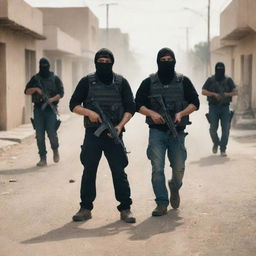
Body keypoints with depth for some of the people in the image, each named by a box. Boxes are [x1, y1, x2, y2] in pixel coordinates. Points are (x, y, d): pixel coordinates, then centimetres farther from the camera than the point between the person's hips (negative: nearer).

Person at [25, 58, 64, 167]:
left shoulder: (55, 79, 5)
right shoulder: (35, 79, 10)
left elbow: (61, 93, -1)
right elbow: (27, 91, 6)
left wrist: (52, 99, -17)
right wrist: (35, 89, -12)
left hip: (50, 109, -2)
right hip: (38, 109, 2)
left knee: (52, 133, -9)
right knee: (39, 135, -1)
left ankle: (55, 150, 21)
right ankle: (43, 158, 5)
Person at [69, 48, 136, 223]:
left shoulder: (121, 82, 6)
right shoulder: (87, 82, 6)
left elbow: (130, 107, 4)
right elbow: (74, 105, 5)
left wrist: (120, 126, -10)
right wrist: (88, 112, -13)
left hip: (113, 134, 0)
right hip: (92, 135, 1)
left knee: (119, 172, -2)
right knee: (89, 171, 4)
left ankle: (125, 209, 6)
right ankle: (86, 208, 13)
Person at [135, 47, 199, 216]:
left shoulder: (183, 81, 5)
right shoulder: (149, 82, 5)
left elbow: (195, 103, 5)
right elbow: (138, 104, 6)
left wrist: (181, 113, -12)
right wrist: (151, 113, -12)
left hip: (177, 132, 1)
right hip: (157, 132, -1)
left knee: (179, 169, 5)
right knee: (157, 168, -8)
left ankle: (174, 187, 38)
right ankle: (162, 203, 0)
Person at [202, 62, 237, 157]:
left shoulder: (228, 80, 7)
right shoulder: (210, 80, 4)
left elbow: (235, 92, 3)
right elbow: (203, 92, -4)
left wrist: (227, 94, -16)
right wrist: (214, 94, -17)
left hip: (225, 107, 1)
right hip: (213, 107, -1)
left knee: (225, 128, -7)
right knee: (213, 128, -5)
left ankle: (223, 149, 0)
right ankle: (216, 143, 23)